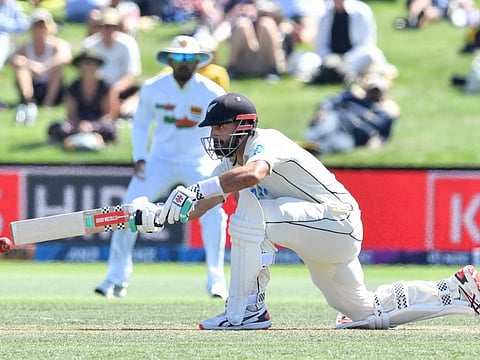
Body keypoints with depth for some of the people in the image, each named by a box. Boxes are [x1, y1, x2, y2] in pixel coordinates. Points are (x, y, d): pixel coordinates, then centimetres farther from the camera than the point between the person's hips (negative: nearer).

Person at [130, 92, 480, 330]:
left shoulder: (267, 141, -17)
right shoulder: (233, 161, 11)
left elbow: (252, 175, -41)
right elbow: (194, 208, 6)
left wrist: (197, 189, -42)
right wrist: (158, 214, -12)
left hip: (338, 224, -11)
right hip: (329, 236, 11)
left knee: (249, 211, -27)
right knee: (365, 312, 18)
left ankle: (248, 310, -22)